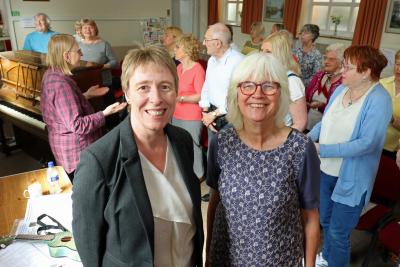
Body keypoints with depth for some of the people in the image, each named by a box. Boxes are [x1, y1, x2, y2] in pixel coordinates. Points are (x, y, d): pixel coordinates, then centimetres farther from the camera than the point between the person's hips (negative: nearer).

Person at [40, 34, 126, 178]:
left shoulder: (51, 75, 4)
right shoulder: (61, 85, -28)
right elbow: (77, 126, -29)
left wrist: (87, 95, 14)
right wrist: (105, 113, -31)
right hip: (77, 155, -10)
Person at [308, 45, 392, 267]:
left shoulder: (379, 100, -20)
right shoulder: (341, 89, 1)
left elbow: (367, 143, -27)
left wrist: (322, 149, -28)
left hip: (351, 178, -7)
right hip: (325, 170, 7)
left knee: (338, 231, 8)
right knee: (325, 221, 25)